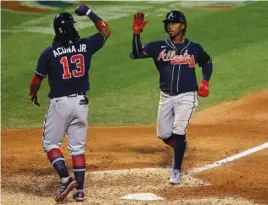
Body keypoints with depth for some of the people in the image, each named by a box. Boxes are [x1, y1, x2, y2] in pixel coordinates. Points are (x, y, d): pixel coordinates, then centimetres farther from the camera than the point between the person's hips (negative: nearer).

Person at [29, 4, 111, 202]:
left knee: (50, 143, 9)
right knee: (78, 147, 11)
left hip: (59, 103, -3)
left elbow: (37, 80, -1)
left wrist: (33, 95, 19)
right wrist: (89, 12, 18)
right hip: (81, 102, 3)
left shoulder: (50, 52, -11)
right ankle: (80, 189, 8)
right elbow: (106, 30, 15)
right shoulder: (86, 45, -3)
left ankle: (66, 178, -10)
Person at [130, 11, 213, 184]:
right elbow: (136, 54, -13)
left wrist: (205, 82, 4)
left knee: (178, 132, -13)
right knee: (164, 134, 7)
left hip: (186, 96, -3)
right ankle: (181, 146, 39)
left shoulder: (195, 48, 0)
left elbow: (207, 62, 18)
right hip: (166, 97, 3)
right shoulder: (159, 47, -1)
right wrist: (137, 33, -24)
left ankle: (176, 171, -2)